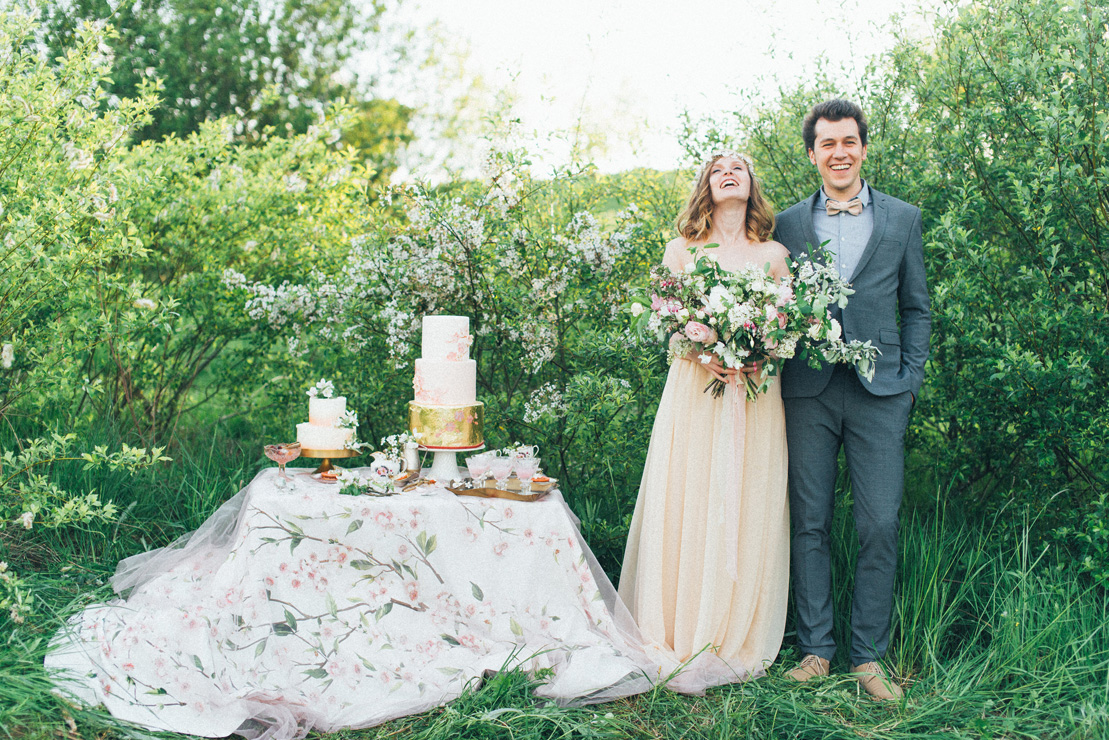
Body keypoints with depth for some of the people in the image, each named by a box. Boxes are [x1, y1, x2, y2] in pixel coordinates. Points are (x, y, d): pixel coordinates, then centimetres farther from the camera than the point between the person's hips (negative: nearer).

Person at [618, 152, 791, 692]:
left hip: (754, 394, 1)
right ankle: (679, 640, 6)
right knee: (686, 504, -3)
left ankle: (733, 641, 9)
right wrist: (702, 352, -15)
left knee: (745, 510, 0)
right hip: (694, 385, 0)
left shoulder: (773, 254, 11)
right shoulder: (682, 250, 10)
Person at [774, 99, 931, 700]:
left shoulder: (903, 219, 11)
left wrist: (910, 379, 2)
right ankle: (815, 647, 14)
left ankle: (869, 655, 9)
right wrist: (776, 374, -1)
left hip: (879, 391, 0)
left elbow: (916, 307, 12)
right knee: (810, 523, 4)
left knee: (880, 526, -2)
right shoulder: (787, 224, 10)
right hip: (808, 391, 0)